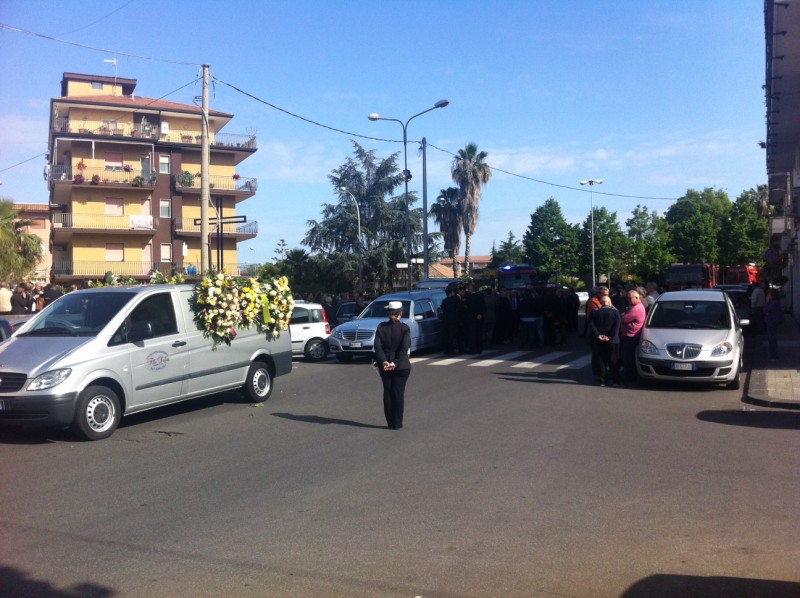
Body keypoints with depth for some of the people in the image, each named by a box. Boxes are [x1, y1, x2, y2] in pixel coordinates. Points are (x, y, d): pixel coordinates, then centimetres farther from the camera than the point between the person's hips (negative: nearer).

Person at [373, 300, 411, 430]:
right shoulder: (404, 328, -9)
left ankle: (390, 423, 13)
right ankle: (397, 423, 7)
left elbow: (377, 346, -9)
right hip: (402, 366, -2)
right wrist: (395, 363, -15)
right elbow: (405, 349, -16)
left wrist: (384, 362, -13)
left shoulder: (381, 327, -2)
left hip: (384, 366, 2)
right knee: (398, 393, 5)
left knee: (387, 393, 9)